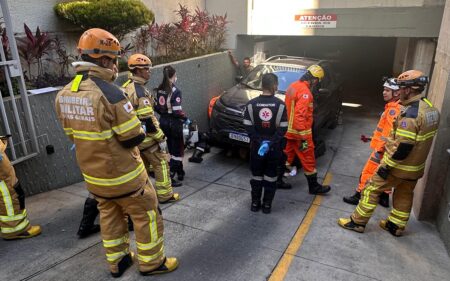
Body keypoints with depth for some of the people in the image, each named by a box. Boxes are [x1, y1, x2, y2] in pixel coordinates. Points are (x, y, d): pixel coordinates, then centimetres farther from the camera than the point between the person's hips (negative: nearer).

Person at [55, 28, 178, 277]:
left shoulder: (63, 94, -2)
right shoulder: (109, 92, -26)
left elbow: (73, 135, 8)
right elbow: (134, 137, -22)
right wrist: (140, 129, -1)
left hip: (92, 174, 8)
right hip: (122, 174, -7)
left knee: (109, 217, 23)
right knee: (147, 215, 11)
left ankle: (117, 262, 38)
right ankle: (152, 262, 26)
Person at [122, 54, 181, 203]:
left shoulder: (126, 87, 9)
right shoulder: (140, 90, -22)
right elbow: (148, 119, -25)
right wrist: (161, 137, -17)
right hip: (145, 136, -9)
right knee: (161, 163, 4)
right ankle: (165, 195, 11)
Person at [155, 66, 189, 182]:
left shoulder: (159, 89, 2)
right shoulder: (175, 90, -16)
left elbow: (157, 107, 5)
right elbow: (177, 111, -20)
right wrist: (186, 119, -5)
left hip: (163, 121, 7)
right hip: (174, 123, -6)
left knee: (171, 147, 17)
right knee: (178, 149, 7)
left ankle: (179, 172, 29)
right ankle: (171, 172, 0)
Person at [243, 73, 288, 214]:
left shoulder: (251, 104, -6)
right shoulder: (280, 104, -9)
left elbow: (248, 127, -9)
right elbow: (283, 128, -12)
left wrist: (259, 142, -7)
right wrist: (270, 143, -11)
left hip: (256, 146, 1)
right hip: (274, 148, -1)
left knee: (256, 175, 14)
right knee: (271, 176, 12)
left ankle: (255, 203, 22)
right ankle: (267, 204, 19)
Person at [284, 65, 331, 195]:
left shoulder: (293, 86, 8)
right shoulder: (304, 92, -22)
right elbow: (300, 115, -28)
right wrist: (303, 138, -26)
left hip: (289, 130, 9)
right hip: (299, 132, -9)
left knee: (287, 156, 19)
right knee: (308, 160, 5)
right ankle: (314, 186, 17)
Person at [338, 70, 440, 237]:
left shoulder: (410, 113, -27)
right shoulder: (430, 108, 3)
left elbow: (402, 147, -28)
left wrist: (386, 166, -21)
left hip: (399, 165, -9)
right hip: (416, 166, 9)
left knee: (372, 189, 2)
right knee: (404, 195, 20)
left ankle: (358, 222, 11)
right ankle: (396, 226, 34)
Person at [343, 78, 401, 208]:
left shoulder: (393, 109, -19)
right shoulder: (394, 108, 13)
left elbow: (389, 131, -25)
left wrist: (380, 148, -25)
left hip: (383, 149, -10)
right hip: (386, 149, 10)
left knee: (368, 172, -2)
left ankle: (358, 196, 6)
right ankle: (384, 198, 26)